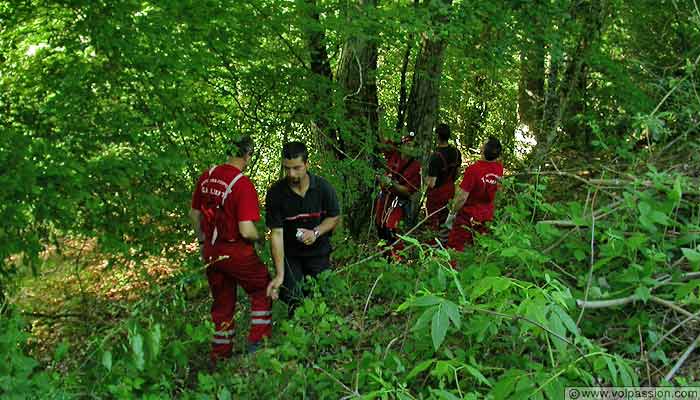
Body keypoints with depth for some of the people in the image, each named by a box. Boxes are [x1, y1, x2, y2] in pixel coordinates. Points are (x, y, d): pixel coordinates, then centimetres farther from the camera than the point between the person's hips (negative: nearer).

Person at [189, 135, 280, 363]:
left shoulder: (206, 177, 0)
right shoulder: (243, 184, -20)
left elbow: (194, 214, 11)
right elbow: (246, 231, -24)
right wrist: (259, 237, -2)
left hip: (211, 252, 6)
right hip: (236, 252, -6)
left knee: (222, 304, 20)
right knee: (262, 291, 18)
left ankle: (220, 356, 28)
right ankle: (257, 343, 16)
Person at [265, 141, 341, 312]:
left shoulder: (323, 187, -15)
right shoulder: (276, 193, -18)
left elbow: (335, 217, 0)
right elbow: (277, 233, -19)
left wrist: (316, 232, -21)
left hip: (319, 252, 1)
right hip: (289, 254, -1)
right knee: (291, 300, -4)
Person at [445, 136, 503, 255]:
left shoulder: (473, 169, -27)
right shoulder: (499, 168, -11)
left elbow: (462, 197, -22)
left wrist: (452, 213, -10)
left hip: (469, 215, -6)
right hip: (487, 216, 6)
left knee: (455, 247, 5)